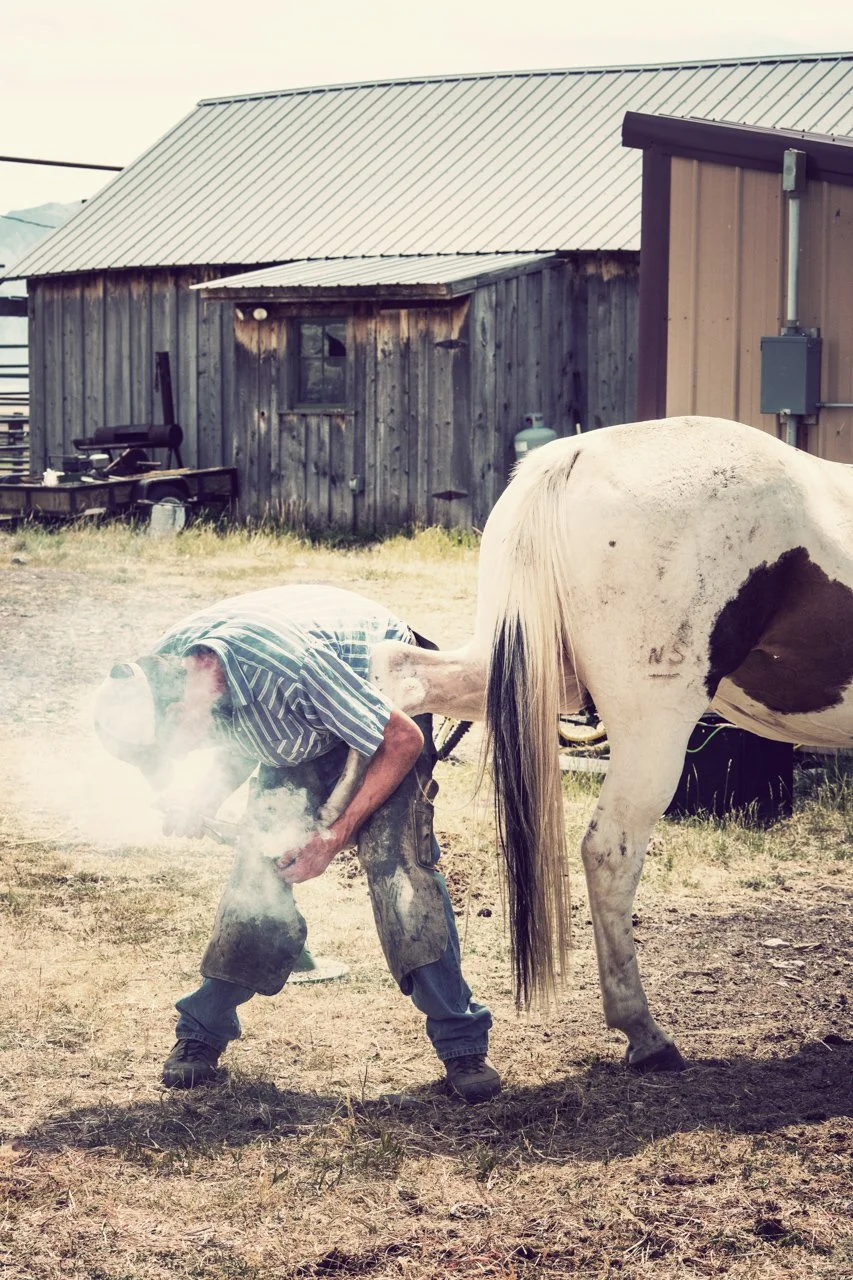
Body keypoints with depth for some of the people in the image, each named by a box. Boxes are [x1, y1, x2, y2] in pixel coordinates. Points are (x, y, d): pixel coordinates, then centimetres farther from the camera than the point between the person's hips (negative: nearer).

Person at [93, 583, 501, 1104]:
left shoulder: (284, 665, -43)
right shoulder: (163, 670, -22)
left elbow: (402, 740, -30)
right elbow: (244, 734, 0)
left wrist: (334, 837, -25)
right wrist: (203, 802, -20)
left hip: (385, 697, -6)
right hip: (302, 727, 6)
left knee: (396, 861, -20)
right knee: (259, 864, -5)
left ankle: (461, 1042, -14)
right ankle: (203, 1029, 9)